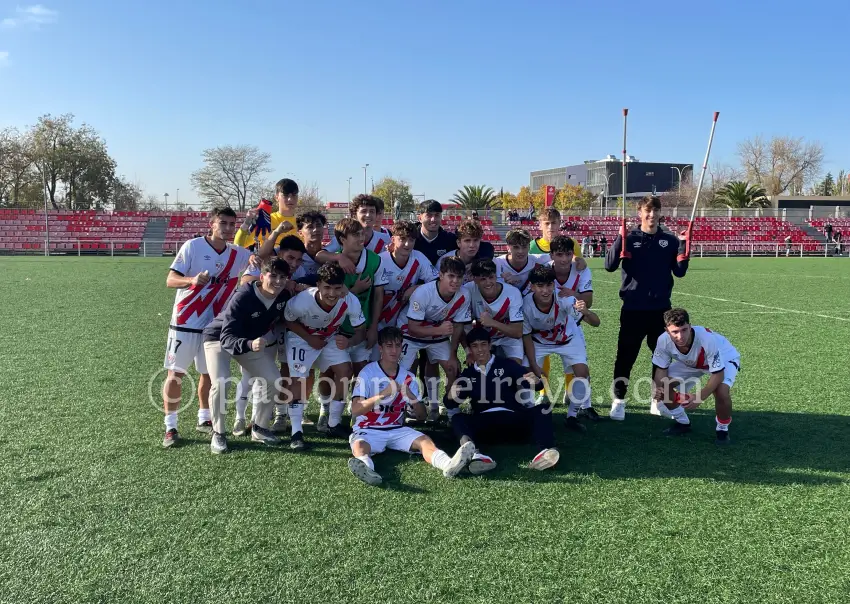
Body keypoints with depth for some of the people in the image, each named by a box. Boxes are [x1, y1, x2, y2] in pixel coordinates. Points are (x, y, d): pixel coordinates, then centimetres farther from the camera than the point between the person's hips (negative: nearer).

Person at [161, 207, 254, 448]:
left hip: (215, 324, 5)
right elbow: (170, 280, -13)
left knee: (209, 373, 13)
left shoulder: (238, 254, 2)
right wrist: (192, 280, -34)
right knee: (175, 374, 0)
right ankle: (170, 427, 9)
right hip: (185, 322, -4)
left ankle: (204, 419, 29)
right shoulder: (193, 246, -11)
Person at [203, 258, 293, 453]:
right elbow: (227, 337, -39)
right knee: (220, 383, -25)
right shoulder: (243, 297, -33)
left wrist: (269, 337, -2)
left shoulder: (284, 297, -16)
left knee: (273, 380, -4)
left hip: (253, 341, 6)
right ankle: (218, 434, -5)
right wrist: (249, 344, -55)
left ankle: (259, 428, 16)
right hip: (218, 338, -5)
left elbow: (280, 318, 10)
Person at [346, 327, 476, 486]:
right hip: (368, 430, -3)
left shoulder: (408, 378, 7)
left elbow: (422, 416, 6)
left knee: (425, 440, -24)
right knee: (359, 446, -35)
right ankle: (365, 468, -68)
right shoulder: (368, 373, -6)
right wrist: (383, 394, -29)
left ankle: (448, 465, -52)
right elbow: (355, 410, -17)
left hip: (397, 430, 4)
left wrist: (411, 397, -15)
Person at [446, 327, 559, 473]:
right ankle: (471, 452, -59)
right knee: (458, 418, -27)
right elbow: (450, 405, 13)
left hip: (513, 420, 0)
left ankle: (546, 451, -55)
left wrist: (535, 381, -25)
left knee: (541, 410, -26)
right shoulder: (467, 374, 21)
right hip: (484, 423, 0)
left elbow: (532, 382, 0)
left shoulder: (507, 365, 16)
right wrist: (452, 395, -12)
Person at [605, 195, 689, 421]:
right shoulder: (628, 238, -1)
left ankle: (658, 400, 24)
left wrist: (684, 248, -12)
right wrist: (620, 239, -22)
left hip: (661, 308, 3)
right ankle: (618, 401, 8)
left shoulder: (670, 240, 6)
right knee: (626, 355, -1)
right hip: (633, 308, -3)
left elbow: (680, 272, 2)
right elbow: (610, 266, -12)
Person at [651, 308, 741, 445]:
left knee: (721, 391, -33)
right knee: (662, 385, -12)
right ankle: (682, 422, 14)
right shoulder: (663, 340, -31)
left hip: (724, 358, -4)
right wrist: (658, 389, -36)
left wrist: (700, 398, -45)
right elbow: (661, 369, -16)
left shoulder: (707, 339, -43)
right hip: (690, 363, 5)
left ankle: (722, 429, -2)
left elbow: (718, 374, -35)